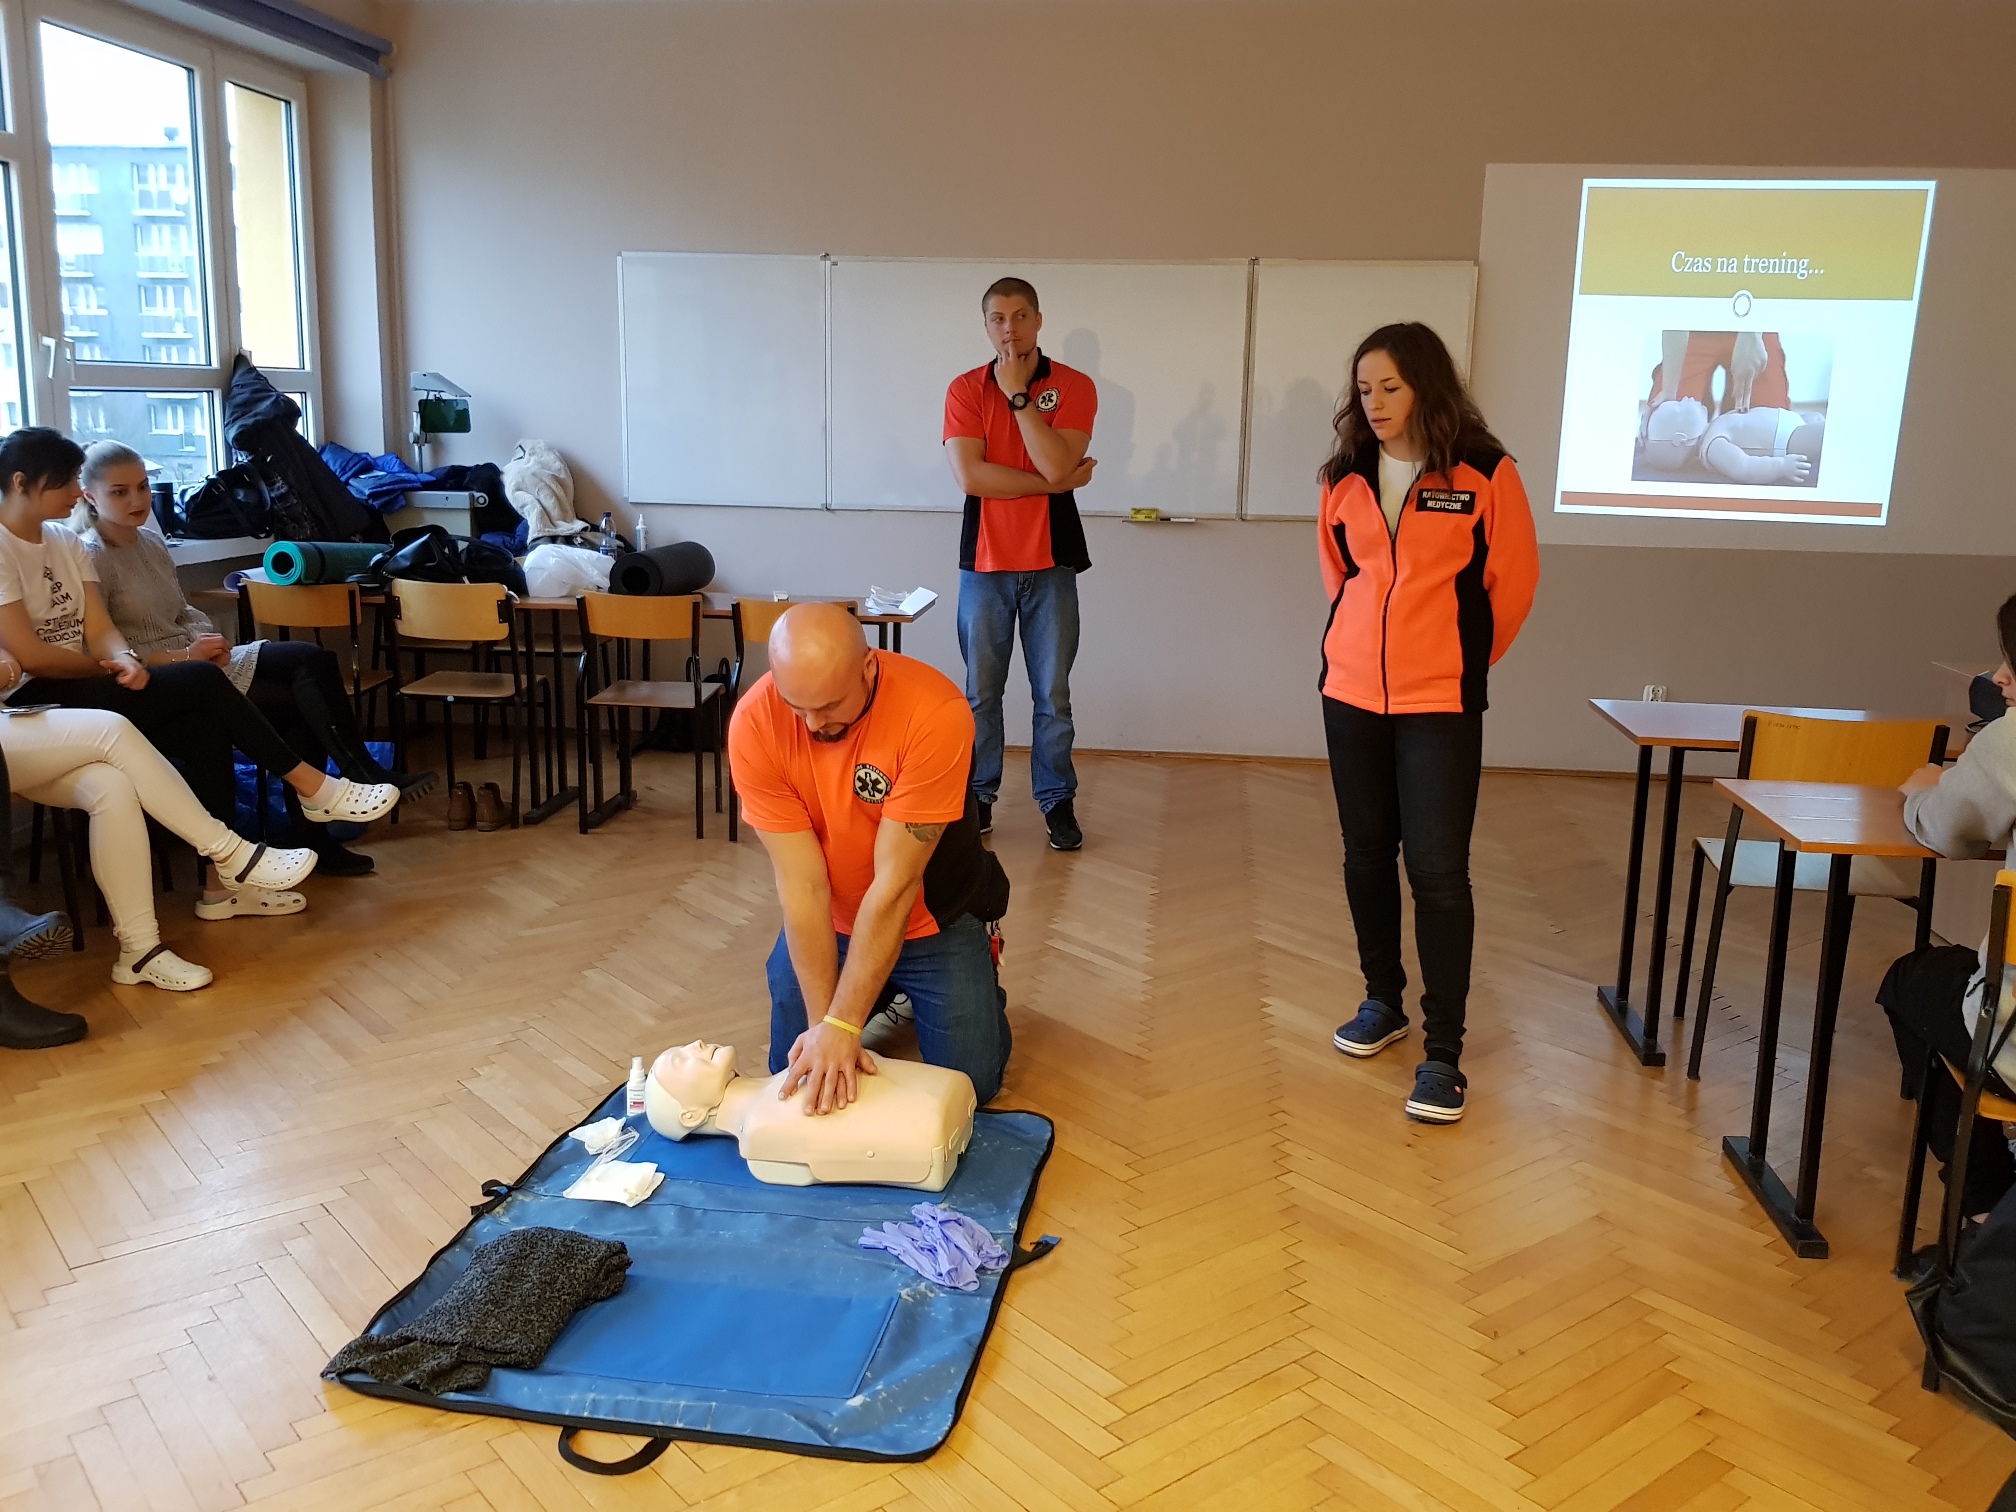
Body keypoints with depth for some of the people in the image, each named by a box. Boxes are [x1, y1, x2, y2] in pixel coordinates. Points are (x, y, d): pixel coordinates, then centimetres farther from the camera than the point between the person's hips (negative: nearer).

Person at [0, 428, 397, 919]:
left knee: (204, 722, -19)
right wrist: (112, 668, -3)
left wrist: (125, 660, -17)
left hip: (79, 692, 7)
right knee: (201, 683, -22)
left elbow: (100, 631, 5)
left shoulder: (65, 542, 13)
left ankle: (221, 882, -20)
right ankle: (312, 786, -12)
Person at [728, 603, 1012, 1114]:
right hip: (825, 920, 3)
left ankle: (979, 978, 28)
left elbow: (895, 884, -32)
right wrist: (823, 1022, -27)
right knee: (797, 1070, 5)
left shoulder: (935, 712, -34)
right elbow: (802, 883, -24)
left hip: (936, 916, -2)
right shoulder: (754, 723, -25)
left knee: (968, 1082, -3)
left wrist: (842, 1025, -32)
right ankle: (881, 992, 32)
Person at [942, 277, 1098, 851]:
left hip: (1050, 564, -1)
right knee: (981, 691, 8)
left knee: (1052, 693, 5)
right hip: (984, 564, 1)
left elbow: (1057, 462, -17)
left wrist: (1018, 394, -15)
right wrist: (1055, 484, -11)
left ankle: (1057, 799, 17)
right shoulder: (965, 389, 1)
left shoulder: (1074, 386, -1)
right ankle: (979, 795, 21)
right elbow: (970, 475, -12)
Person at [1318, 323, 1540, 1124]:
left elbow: (1512, 585, 2)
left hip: (1441, 704, -4)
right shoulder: (1346, 479, 4)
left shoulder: (1485, 475, -8)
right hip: (1351, 694, 4)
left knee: (1437, 870, -6)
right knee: (1367, 855, 11)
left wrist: (1460, 659, 10)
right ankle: (1383, 1001, 29)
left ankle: (1444, 1049, 2)